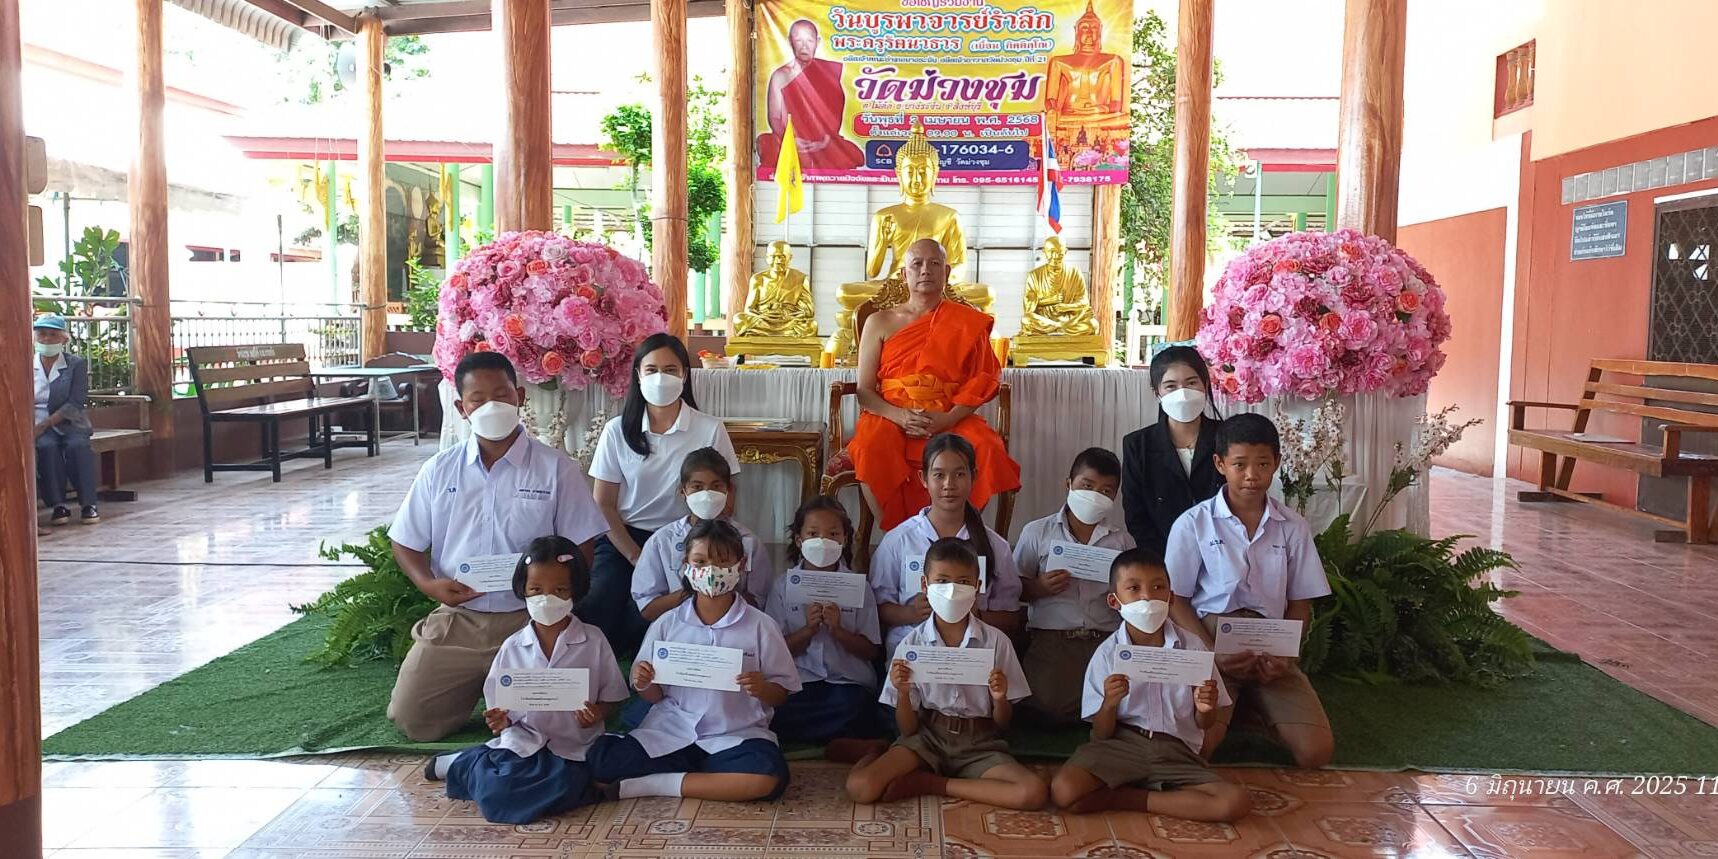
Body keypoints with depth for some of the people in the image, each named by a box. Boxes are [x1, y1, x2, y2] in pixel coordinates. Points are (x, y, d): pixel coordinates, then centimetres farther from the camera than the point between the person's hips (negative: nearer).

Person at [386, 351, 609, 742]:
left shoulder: (557, 468, -3)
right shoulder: (439, 471, 5)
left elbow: (581, 548, -1)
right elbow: (406, 542, 11)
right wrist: (430, 584, -9)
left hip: (529, 620, -2)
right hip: (456, 619, 3)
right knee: (411, 719, -4)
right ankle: (474, 686, 26)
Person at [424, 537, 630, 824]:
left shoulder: (593, 641, 0)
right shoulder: (512, 647, 5)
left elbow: (611, 697, 5)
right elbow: (500, 708, 10)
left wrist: (597, 714, -16)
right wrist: (499, 721, -12)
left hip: (570, 749, 0)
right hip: (521, 743, 0)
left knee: (561, 791, -30)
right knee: (495, 797, -26)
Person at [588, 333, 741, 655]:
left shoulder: (710, 430, -3)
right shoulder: (617, 430, 2)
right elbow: (603, 503, 3)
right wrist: (636, 557, -8)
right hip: (622, 539, 2)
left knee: (642, 617, -27)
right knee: (596, 610, -25)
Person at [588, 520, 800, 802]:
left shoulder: (760, 626, -1)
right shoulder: (667, 625, 4)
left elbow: (781, 694, 4)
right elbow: (655, 696, 10)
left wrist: (762, 689, -17)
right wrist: (642, 684, -12)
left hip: (735, 735, -1)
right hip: (671, 731, 1)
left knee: (769, 777, -34)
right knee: (602, 758, -22)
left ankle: (657, 784, -16)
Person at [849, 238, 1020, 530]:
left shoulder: (966, 323, 13)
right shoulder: (880, 322, 13)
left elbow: (982, 381, 3)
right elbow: (864, 391, 7)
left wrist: (948, 419, -15)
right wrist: (899, 416, -13)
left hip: (950, 420, 0)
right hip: (891, 416, 0)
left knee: (987, 448, -31)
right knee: (872, 448, -34)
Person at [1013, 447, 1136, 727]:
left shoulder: (1122, 541, 14)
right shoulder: (1037, 532, 9)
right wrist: (1038, 588, -10)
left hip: (1106, 640, 2)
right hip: (1051, 638, -2)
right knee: (1051, 705, -26)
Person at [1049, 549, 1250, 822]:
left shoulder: (1192, 646, 1)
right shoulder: (1108, 653, -2)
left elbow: (1203, 724, 9)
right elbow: (1101, 735, -1)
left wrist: (1205, 709, -15)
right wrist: (1110, 704, -22)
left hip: (1175, 751, 2)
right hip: (1121, 744, -2)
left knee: (1237, 803, -24)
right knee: (1064, 791, -29)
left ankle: (1125, 798, -11)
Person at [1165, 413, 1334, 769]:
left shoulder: (1292, 527, 6)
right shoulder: (1193, 523, -1)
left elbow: (1299, 603, 11)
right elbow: (1176, 600, 0)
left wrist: (1285, 654, -9)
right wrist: (1212, 654, -15)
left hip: (1271, 650, 3)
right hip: (1210, 643, -2)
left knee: (1316, 751, -17)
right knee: (1197, 743, -27)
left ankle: (1250, 710, 13)